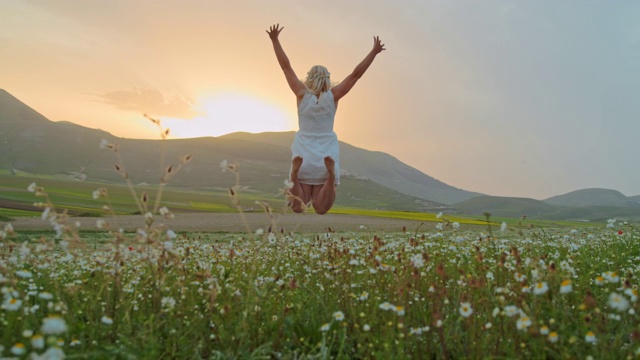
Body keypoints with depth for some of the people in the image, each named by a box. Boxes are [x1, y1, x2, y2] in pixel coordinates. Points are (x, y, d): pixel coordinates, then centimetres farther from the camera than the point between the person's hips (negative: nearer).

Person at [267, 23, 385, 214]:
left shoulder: (302, 94, -5)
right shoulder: (332, 96, -4)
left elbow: (286, 66, -1)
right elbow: (356, 74, -4)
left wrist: (275, 40, 3)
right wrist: (374, 52, 1)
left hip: (304, 154, 0)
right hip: (327, 154, 0)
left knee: (298, 208, 1)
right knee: (321, 209, 0)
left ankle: (295, 174, -31)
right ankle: (331, 174, -31)